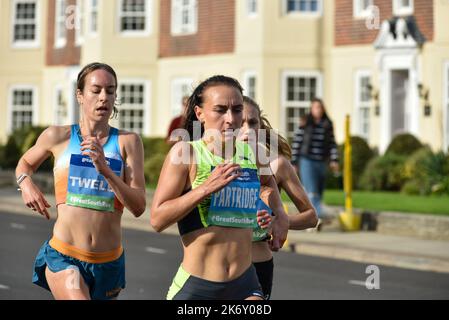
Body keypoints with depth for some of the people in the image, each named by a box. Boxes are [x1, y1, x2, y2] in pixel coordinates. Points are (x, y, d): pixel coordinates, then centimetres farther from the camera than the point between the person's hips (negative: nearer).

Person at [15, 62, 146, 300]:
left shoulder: (128, 142, 0)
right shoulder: (58, 136, 1)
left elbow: (138, 207, -7)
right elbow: (25, 163, 22)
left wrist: (105, 170, -19)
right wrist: (26, 183, 0)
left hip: (109, 262, 2)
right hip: (63, 256, -2)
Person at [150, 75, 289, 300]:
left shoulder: (252, 155, 6)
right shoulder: (185, 152, -9)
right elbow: (157, 219, -14)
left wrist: (279, 215, 16)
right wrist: (206, 188, -21)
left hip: (245, 286, 3)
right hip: (195, 287, -3)